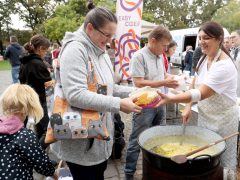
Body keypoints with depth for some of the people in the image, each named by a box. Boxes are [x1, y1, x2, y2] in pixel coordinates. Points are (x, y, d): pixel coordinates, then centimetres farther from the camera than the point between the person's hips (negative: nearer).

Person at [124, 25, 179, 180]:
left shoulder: (160, 56, 7)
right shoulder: (139, 56, -17)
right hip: (144, 106, -8)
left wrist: (170, 80, -3)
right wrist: (164, 83, -23)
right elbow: (139, 83, -23)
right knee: (137, 141, 4)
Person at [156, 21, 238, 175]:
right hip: (204, 115, 7)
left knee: (222, 162, 8)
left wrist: (170, 99, -42)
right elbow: (195, 85, 10)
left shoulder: (224, 66, -26)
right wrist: (188, 107, -1)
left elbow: (200, 94, -34)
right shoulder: (203, 59, 0)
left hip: (222, 119, -7)